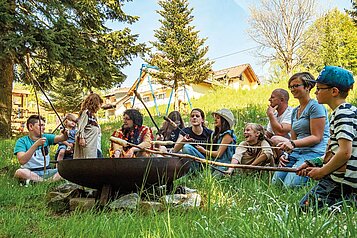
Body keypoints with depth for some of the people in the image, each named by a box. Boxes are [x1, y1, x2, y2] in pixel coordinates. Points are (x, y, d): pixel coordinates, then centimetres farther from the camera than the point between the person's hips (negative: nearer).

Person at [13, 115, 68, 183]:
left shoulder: (46, 137, 8)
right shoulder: (22, 141, -4)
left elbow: (61, 138, -9)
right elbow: (22, 161, -20)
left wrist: (65, 135, -32)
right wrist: (36, 145, -28)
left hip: (46, 171, 3)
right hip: (30, 172, -3)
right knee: (19, 172, -35)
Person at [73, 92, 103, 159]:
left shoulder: (93, 115, 22)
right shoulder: (86, 112, -4)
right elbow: (81, 126, -13)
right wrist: (81, 138, -18)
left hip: (93, 143, 9)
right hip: (86, 143, -9)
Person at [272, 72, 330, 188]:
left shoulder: (315, 106, -6)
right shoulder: (295, 111, 20)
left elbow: (316, 137, -13)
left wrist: (293, 143, -24)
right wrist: (286, 153, 2)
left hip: (314, 152, -7)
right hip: (297, 152, 7)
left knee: (290, 185, -22)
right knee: (276, 182, -10)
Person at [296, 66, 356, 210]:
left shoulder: (343, 113, -16)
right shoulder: (339, 112, 16)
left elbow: (345, 152, -25)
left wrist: (322, 171, -13)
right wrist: (312, 163, 14)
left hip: (341, 181, -10)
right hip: (336, 178, 10)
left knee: (305, 210, -8)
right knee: (303, 207, 13)